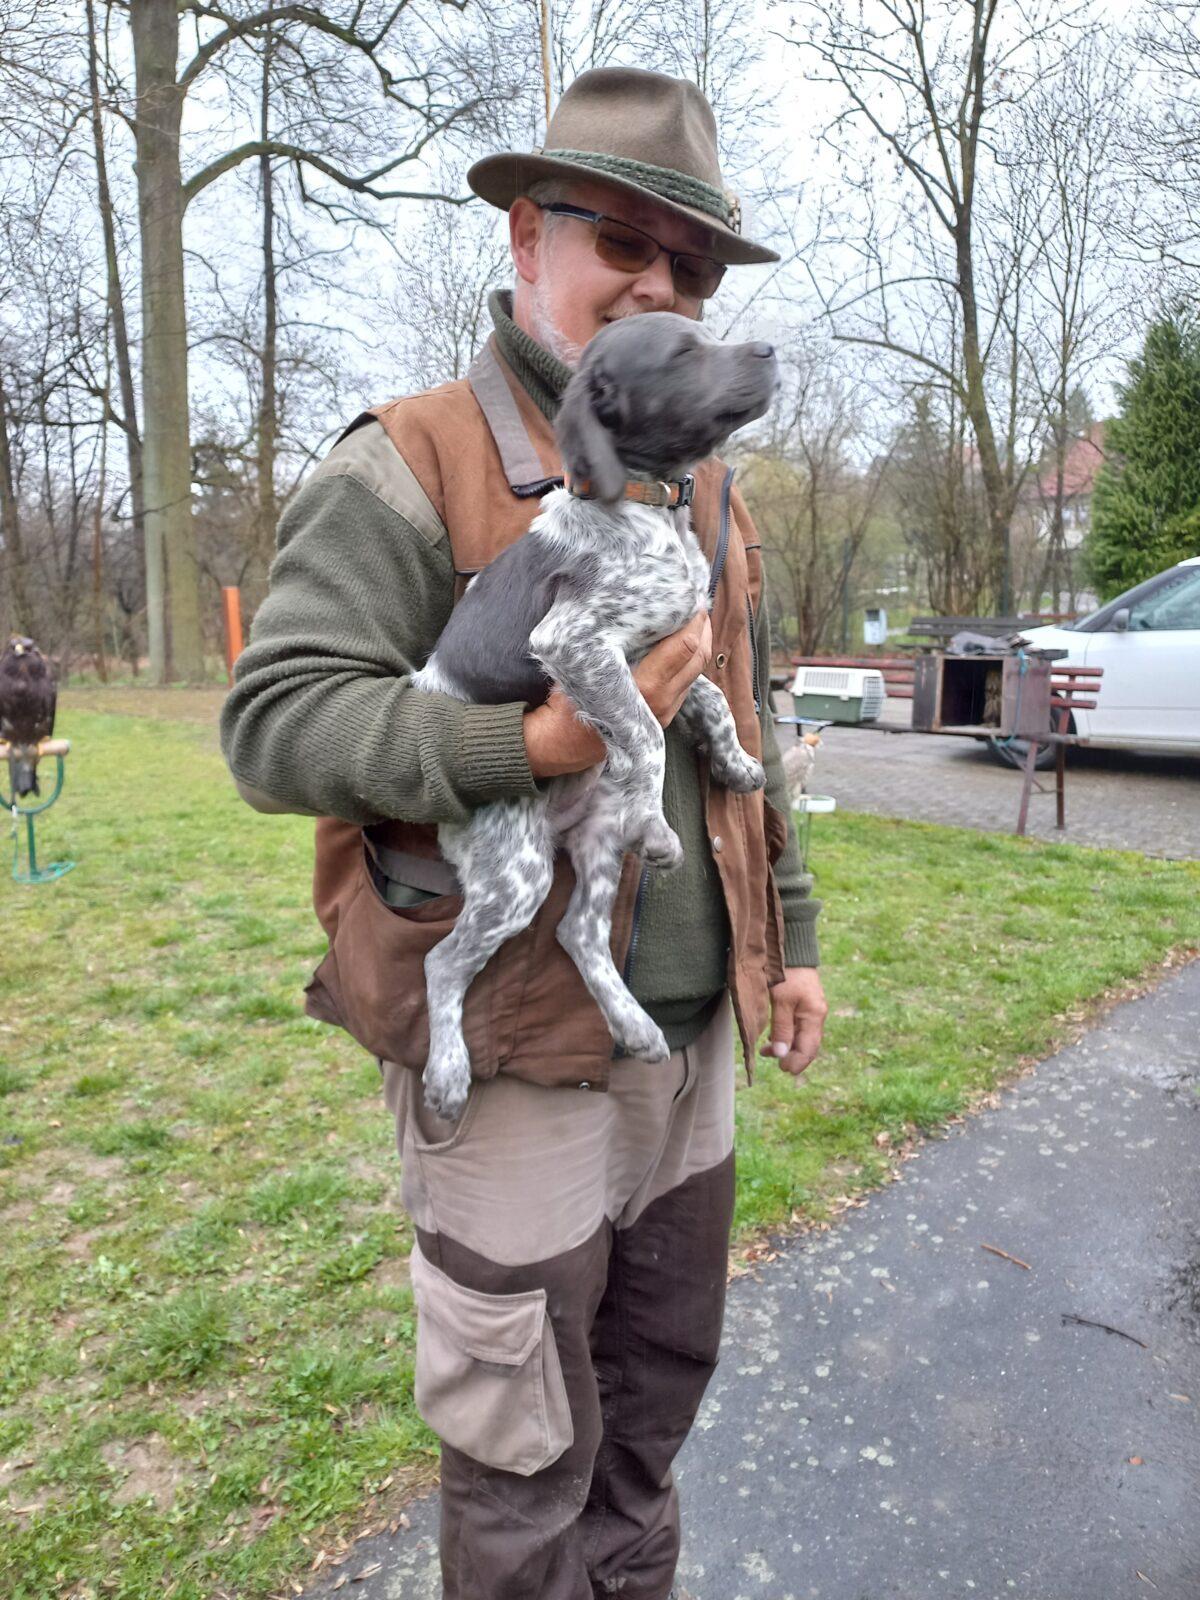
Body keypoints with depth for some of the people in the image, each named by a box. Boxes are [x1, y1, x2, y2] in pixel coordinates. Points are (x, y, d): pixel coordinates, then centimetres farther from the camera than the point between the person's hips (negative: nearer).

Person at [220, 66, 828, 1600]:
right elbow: (272, 723, -18)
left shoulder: (705, 487, 11)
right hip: (515, 1046, -7)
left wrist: (790, 935, 15)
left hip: (692, 1026, 7)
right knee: (525, 1446, 11)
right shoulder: (407, 470, -10)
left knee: (660, 1375, 25)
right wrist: (534, 741, -30)